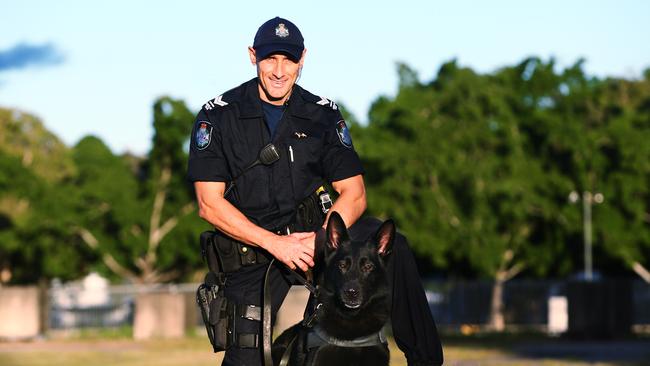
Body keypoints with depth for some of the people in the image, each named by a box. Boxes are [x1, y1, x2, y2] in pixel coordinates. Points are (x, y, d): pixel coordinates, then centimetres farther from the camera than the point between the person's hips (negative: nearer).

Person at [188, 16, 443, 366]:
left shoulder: (322, 114, 3)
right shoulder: (219, 116, -5)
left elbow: (354, 193, -1)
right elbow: (210, 205, -10)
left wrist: (321, 240, -21)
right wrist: (275, 244, -21)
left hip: (313, 233, 2)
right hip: (251, 253, -2)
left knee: (392, 250, -22)